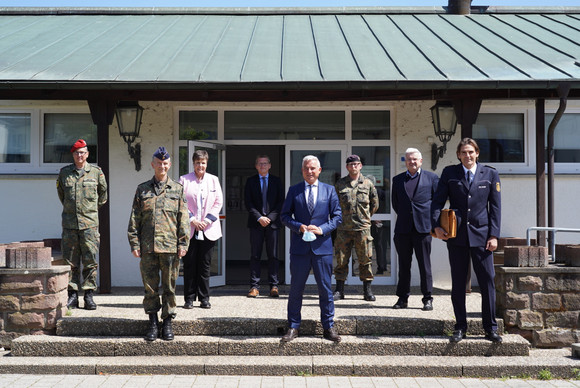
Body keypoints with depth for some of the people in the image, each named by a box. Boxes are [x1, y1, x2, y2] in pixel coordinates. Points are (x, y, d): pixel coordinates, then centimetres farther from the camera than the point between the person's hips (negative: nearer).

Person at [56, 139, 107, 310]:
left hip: (90, 223, -1)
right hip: (69, 223, 1)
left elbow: (103, 192, 18)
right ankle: (73, 295, 11)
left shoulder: (96, 172, 3)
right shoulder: (64, 172, 7)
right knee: (70, 261, 4)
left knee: (90, 261, 0)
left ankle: (89, 295, 7)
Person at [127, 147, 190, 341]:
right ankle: (153, 322, 16)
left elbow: (183, 219, 5)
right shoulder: (142, 190, 10)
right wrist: (134, 243, 1)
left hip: (170, 246, -1)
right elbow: (134, 219, 8)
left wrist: (183, 243, -2)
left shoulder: (178, 189, 8)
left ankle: (167, 323, 16)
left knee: (169, 286, 5)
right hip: (148, 247, 1)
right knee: (150, 286, 5)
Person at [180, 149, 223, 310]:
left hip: (208, 229, 2)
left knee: (205, 265, 5)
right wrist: (192, 220, -11)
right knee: (189, 265, 1)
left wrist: (208, 220, -6)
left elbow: (218, 202, 6)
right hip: (189, 229, -1)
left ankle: (204, 298, 13)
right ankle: (189, 299, 9)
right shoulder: (184, 180, 3)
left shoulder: (213, 180, 9)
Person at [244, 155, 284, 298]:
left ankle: (274, 286, 5)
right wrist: (259, 218, -10)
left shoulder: (276, 181, 10)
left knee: (273, 255, 1)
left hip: (272, 222, 0)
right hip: (256, 223, 0)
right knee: (255, 255, 0)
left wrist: (270, 218, -8)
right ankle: (254, 286, 3)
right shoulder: (250, 181, 9)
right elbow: (248, 202, 2)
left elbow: (281, 201, 4)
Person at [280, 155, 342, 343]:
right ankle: (293, 327, 15)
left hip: (322, 246, 0)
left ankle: (328, 327, 16)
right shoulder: (294, 190, 7)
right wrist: (299, 227, -11)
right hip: (299, 246, 0)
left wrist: (322, 229, -9)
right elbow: (285, 215, 6)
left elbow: (337, 216, 6)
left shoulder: (329, 190, 8)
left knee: (325, 288, 5)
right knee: (296, 288, 5)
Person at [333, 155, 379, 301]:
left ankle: (367, 291, 11)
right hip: (343, 228, 0)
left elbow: (375, 204, 15)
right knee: (341, 259, 3)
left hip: (362, 227, 0)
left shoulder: (368, 183, 7)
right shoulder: (339, 184, 7)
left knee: (365, 259, 2)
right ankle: (339, 290, 12)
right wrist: (340, 217, 11)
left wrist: (365, 216, 13)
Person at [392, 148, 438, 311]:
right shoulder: (397, 179, 13)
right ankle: (403, 298, 15)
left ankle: (428, 299, 8)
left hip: (423, 226, -2)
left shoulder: (431, 177, 6)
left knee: (425, 265, 0)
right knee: (404, 265, 7)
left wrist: (431, 218, 2)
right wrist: (403, 214, 11)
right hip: (403, 228, 3)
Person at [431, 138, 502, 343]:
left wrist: (493, 235, -2)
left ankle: (490, 328, 11)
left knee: (487, 281, 0)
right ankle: (460, 327, 15)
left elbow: (495, 207, 5)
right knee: (458, 282, 5)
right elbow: (437, 201, 5)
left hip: (481, 234, 0)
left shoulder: (490, 174, 6)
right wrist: (436, 225, -10)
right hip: (456, 234, 1)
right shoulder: (449, 173, 6)